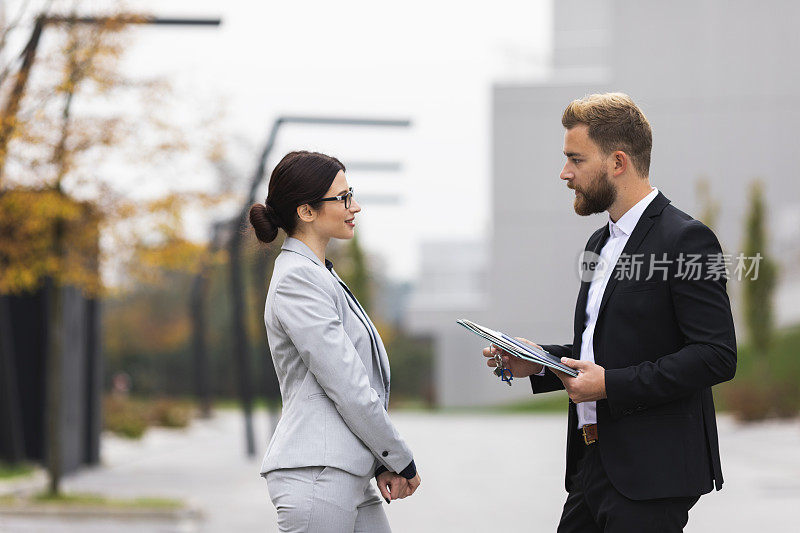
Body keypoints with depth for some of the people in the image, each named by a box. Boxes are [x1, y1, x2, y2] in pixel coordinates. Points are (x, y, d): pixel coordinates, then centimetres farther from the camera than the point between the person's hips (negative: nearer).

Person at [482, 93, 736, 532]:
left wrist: (610, 384, -20)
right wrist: (539, 362, 8)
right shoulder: (600, 243, 18)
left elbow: (717, 356, -19)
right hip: (594, 463, 9)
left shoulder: (685, 240, -12)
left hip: (652, 472, -9)